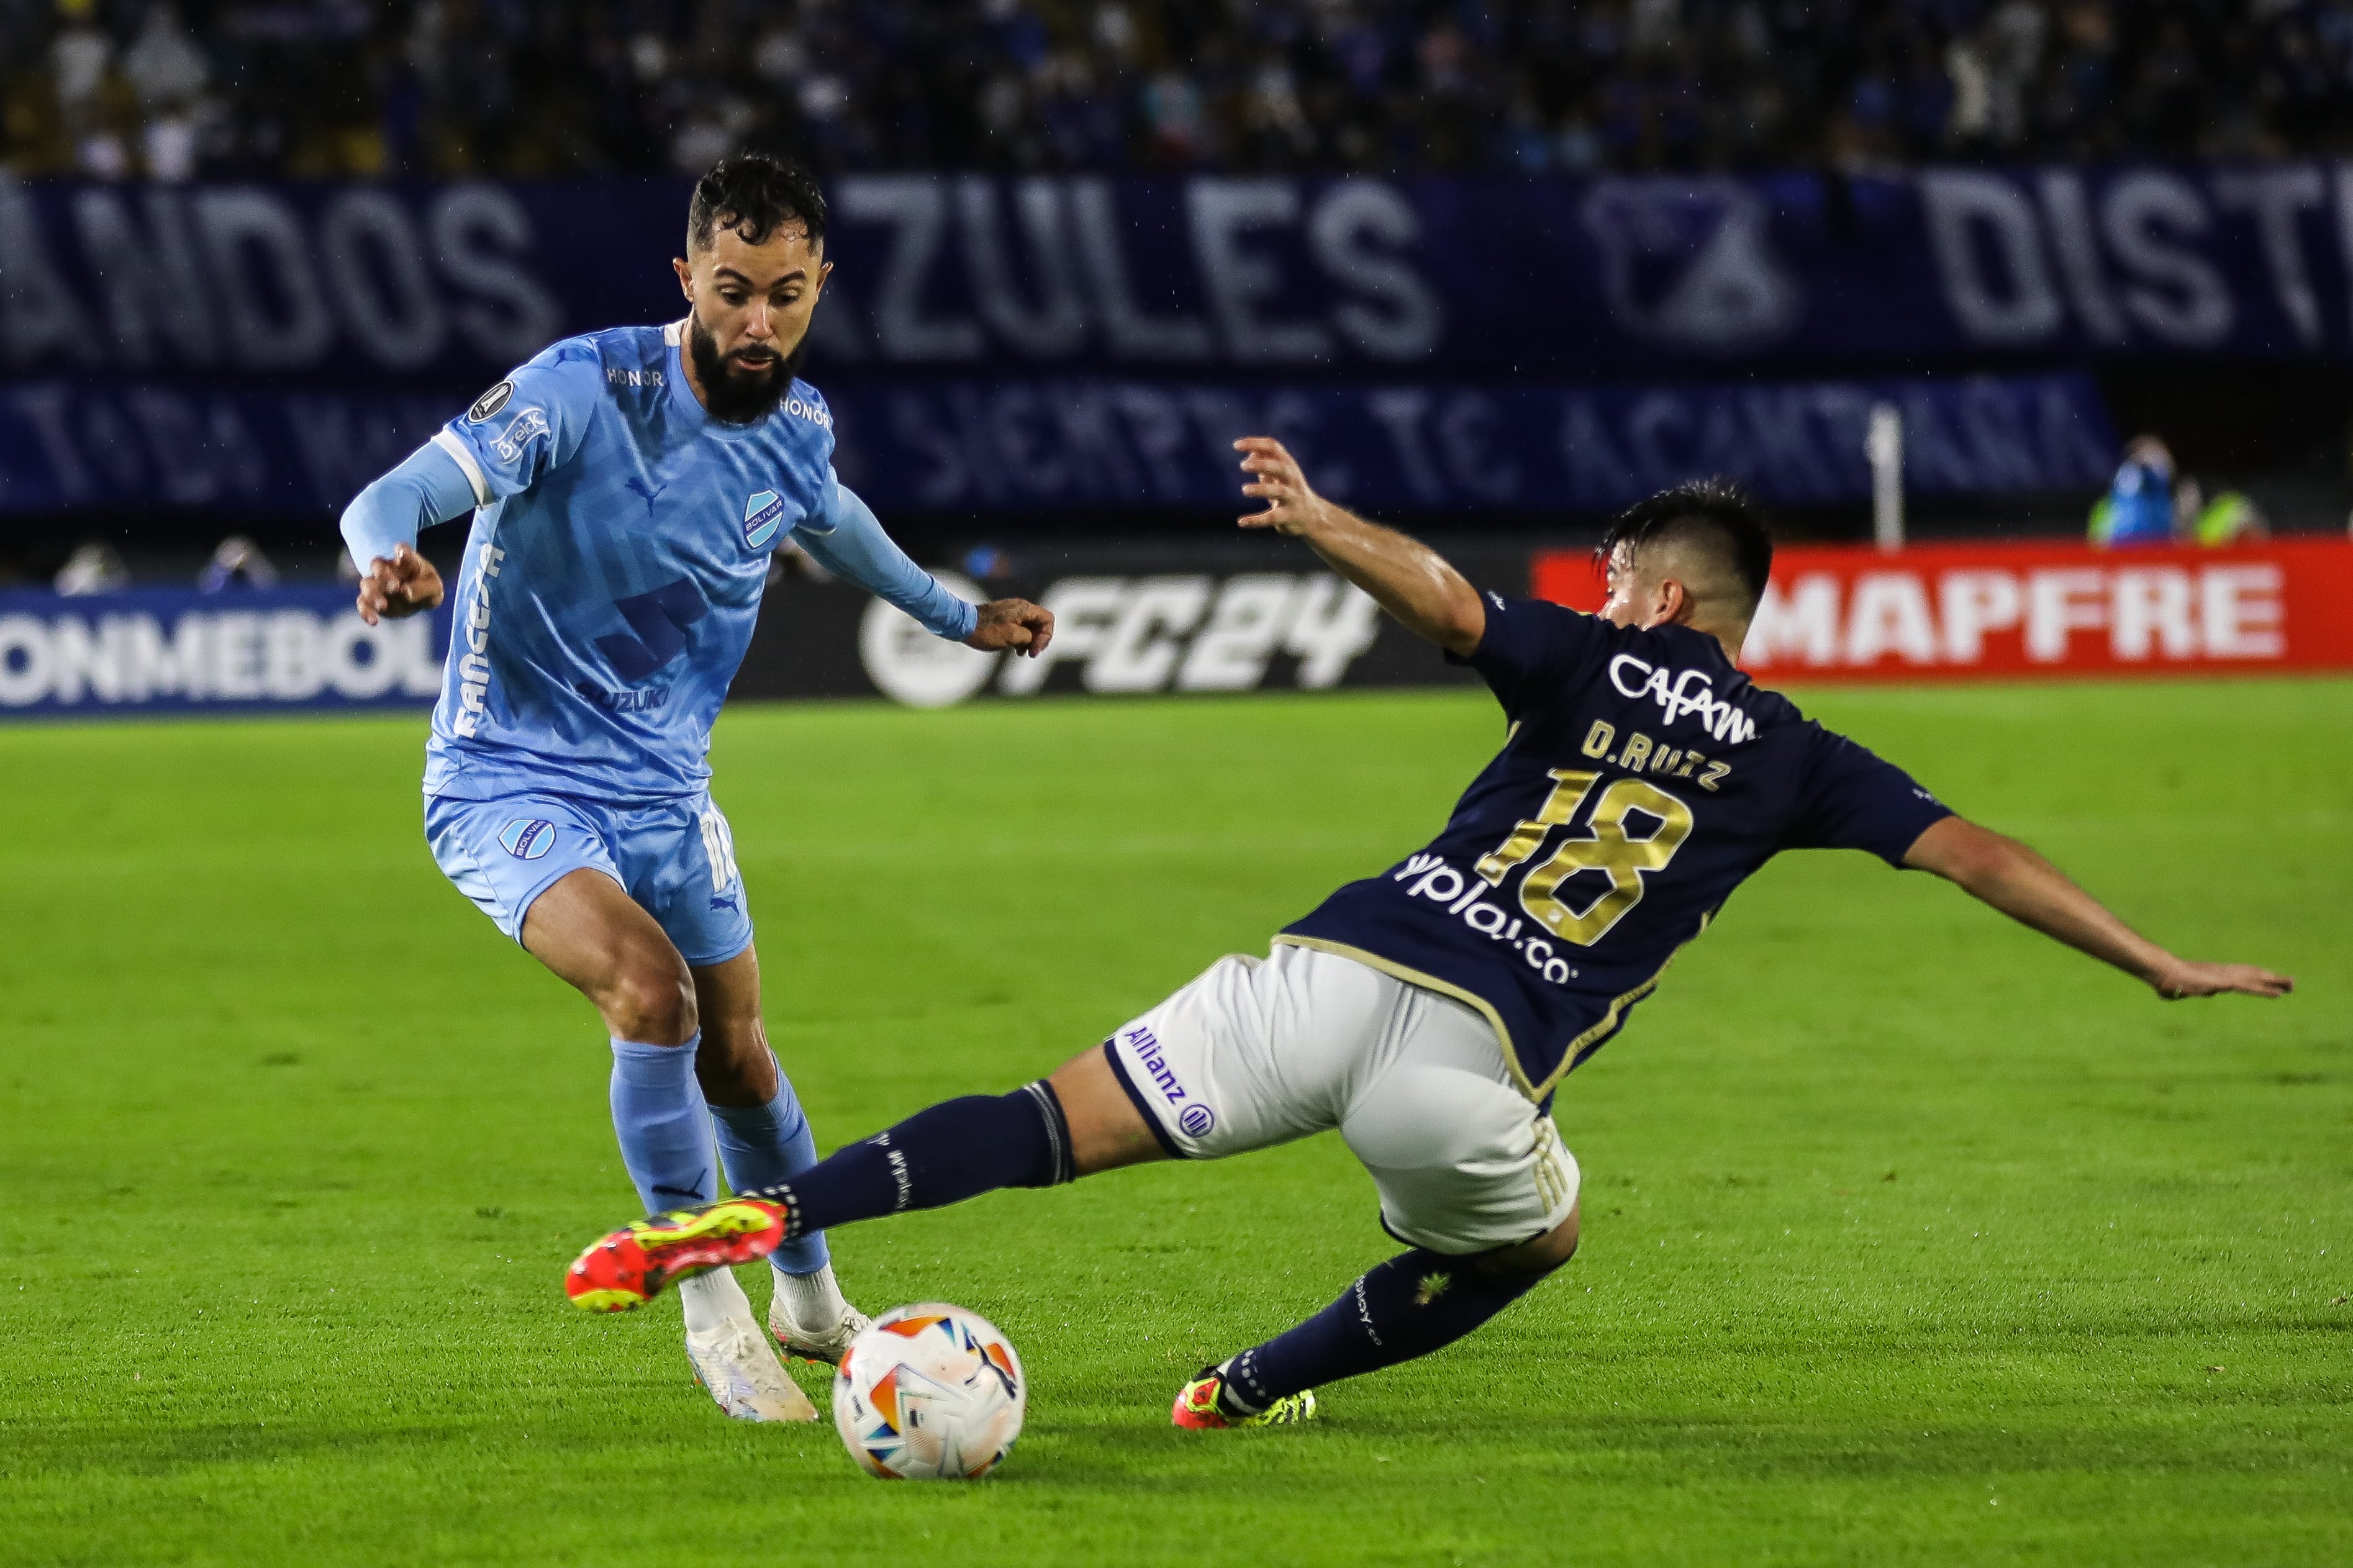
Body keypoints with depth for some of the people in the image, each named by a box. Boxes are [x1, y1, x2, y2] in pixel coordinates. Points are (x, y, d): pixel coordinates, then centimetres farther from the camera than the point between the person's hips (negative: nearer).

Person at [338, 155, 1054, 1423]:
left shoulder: (796, 426, -3)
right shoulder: (585, 389, -23)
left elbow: (830, 518, 23)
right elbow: (395, 495, -33)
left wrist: (955, 616, 36)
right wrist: (392, 559, -57)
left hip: (663, 788, 6)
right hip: (510, 782, -6)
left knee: (736, 1056, 16)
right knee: (650, 988, -29)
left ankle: (809, 1303, 43)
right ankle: (711, 1305, -13)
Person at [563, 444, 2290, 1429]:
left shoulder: (1597, 666, 16)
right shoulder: (1795, 762, 16)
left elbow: (1454, 604, -5)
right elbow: (1977, 854, 15)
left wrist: (1320, 519, -3)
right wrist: (2169, 967, 19)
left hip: (1329, 974, 1)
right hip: (1468, 1065, -1)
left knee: (1052, 1129, -1)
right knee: (1538, 1236, 31)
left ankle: (763, 1213, -20)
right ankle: (1245, 1392, 30)